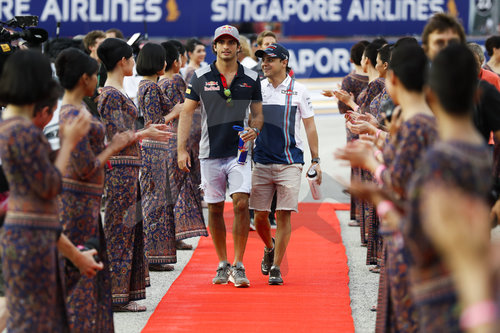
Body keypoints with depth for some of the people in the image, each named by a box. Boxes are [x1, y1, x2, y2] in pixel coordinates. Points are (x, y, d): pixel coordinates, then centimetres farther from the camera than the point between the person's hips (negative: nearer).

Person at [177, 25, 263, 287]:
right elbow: (187, 112, 5)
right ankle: (222, 264, 18)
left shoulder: (251, 79, 5)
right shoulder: (201, 77, 2)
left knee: (241, 203, -13)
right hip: (210, 153, 1)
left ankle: (238, 266, -6)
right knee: (214, 208, 5)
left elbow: (258, 114, 13)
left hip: (239, 152, 0)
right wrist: (181, 149, -3)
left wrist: (254, 131, -10)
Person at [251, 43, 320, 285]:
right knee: (259, 215, 3)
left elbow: (310, 126, 8)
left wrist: (315, 160, 4)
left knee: (284, 215, -7)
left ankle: (276, 267, 0)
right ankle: (269, 248, 33)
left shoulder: (298, 91, 3)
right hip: (261, 162, 2)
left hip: (289, 162, -2)